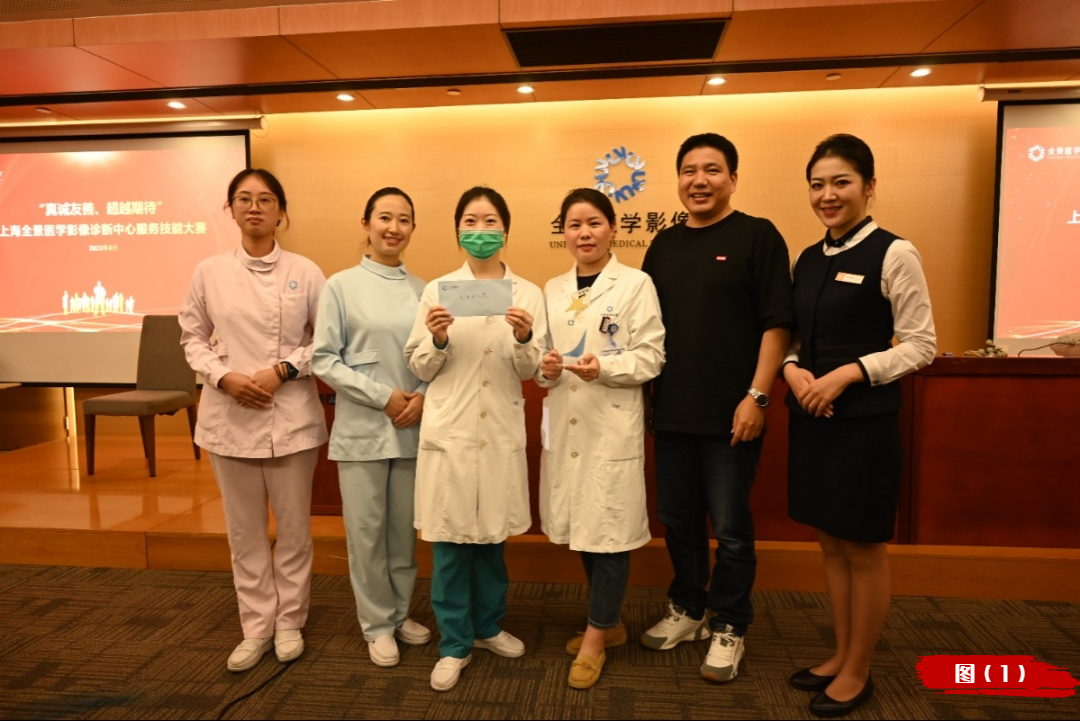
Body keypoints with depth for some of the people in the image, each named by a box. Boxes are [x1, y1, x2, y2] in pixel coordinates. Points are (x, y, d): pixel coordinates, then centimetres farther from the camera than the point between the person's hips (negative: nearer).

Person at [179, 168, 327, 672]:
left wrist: (282, 370, -12)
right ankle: (256, 627, 27)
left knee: (293, 527, 9)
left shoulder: (305, 272, -2)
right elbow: (192, 338, 8)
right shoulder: (209, 271, 3)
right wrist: (224, 376, -9)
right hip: (230, 416, 2)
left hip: (291, 416, -1)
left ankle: (289, 622, 27)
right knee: (245, 530, 11)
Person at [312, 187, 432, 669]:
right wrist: (383, 396, -12)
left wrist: (422, 397, -9)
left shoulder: (422, 290, 6)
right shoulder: (341, 285, -3)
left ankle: (400, 613, 32)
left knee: (405, 528, 12)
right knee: (366, 530, 6)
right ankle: (377, 624, 25)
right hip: (361, 427, -2)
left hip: (412, 427, 3)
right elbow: (323, 359, -5)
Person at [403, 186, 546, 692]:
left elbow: (529, 372, 0)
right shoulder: (437, 290, 0)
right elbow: (420, 370, 2)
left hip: (501, 431, 1)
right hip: (449, 431, -1)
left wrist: (524, 339, -19)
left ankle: (488, 625, 37)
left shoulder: (527, 293, 2)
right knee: (449, 540, 5)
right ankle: (455, 643, 24)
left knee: (492, 534, 15)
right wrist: (438, 340, -17)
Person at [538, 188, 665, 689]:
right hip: (564, 425, 5)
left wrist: (605, 367, -23)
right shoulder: (552, 290, 11)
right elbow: (542, 354, 14)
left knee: (609, 530, 2)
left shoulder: (636, 284, -3)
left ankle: (596, 636, 20)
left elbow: (651, 358, -7)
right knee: (582, 528, 13)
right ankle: (609, 622, 33)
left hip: (613, 426, -5)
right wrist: (544, 366, -8)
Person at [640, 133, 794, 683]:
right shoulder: (664, 244, 12)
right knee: (677, 519, 16)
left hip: (729, 415, -5)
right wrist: (642, 387, 8)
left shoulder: (757, 236, -4)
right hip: (670, 412, 5)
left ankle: (728, 627, 27)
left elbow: (777, 323, -9)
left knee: (730, 528, 7)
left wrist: (757, 396, -15)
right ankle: (687, 609, 36)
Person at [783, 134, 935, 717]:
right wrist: (793, 369, -8)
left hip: (865, 420, -6)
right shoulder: (806, 260, 9)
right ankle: (841, 655, 34)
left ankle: (858, 673, 27)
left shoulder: (893, 254, -9)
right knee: (831, 543, 16)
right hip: (810, 416, 6)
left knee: (863, 549, 8)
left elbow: (920, 345, -10)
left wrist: (847, 373, -20)